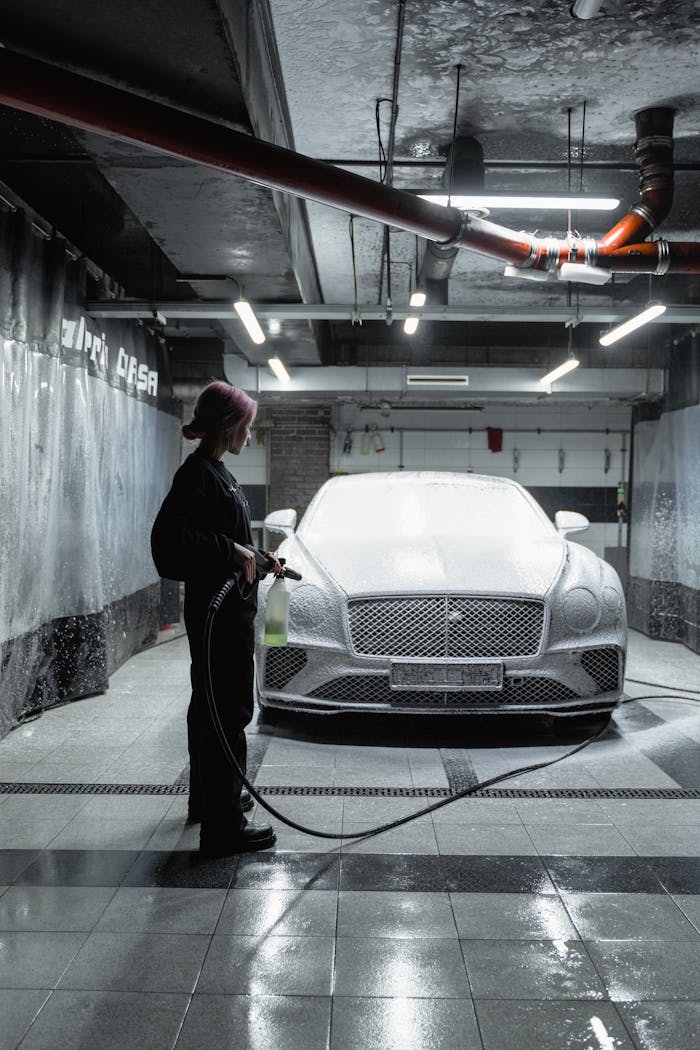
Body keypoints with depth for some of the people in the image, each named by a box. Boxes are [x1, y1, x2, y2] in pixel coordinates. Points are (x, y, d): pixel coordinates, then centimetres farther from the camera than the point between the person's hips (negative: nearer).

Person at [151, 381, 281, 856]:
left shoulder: (215, 472, 14)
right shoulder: (199, 472, -17)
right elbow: (169, 537, -27)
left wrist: (259, 558, 16)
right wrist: (231, 551, -24)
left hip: (229, 607, 11)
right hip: (218, 609, -11)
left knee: (210, 706, 20)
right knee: (228, 711, -6)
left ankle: (210, 797, 36)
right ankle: (223, 826, 2)